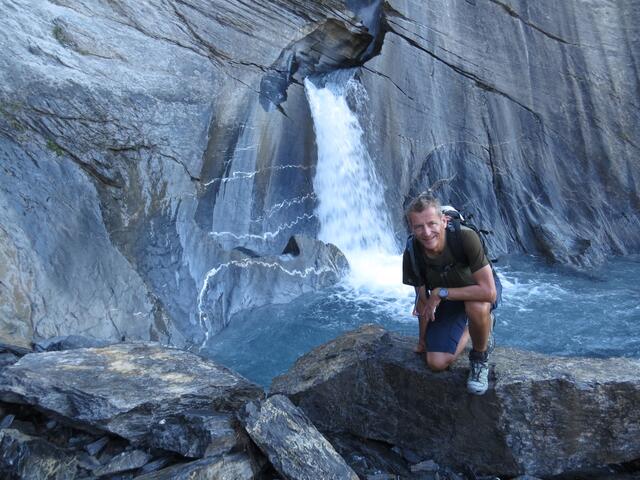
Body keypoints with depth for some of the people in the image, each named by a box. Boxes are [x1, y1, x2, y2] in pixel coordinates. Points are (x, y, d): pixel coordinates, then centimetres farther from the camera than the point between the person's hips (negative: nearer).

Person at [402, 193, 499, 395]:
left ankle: (480, 357, -7)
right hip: (446, 302, 3)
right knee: (436, 363, -7)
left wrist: (441, 292, -34)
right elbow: (423, 300, -7)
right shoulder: (412, 255, -22)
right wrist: (422, 338, 4)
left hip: (478, 294, -3)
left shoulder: (466, 238, -34)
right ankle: (468, 328, 24)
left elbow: (489, 292, -38)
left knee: (477, 307, -40)